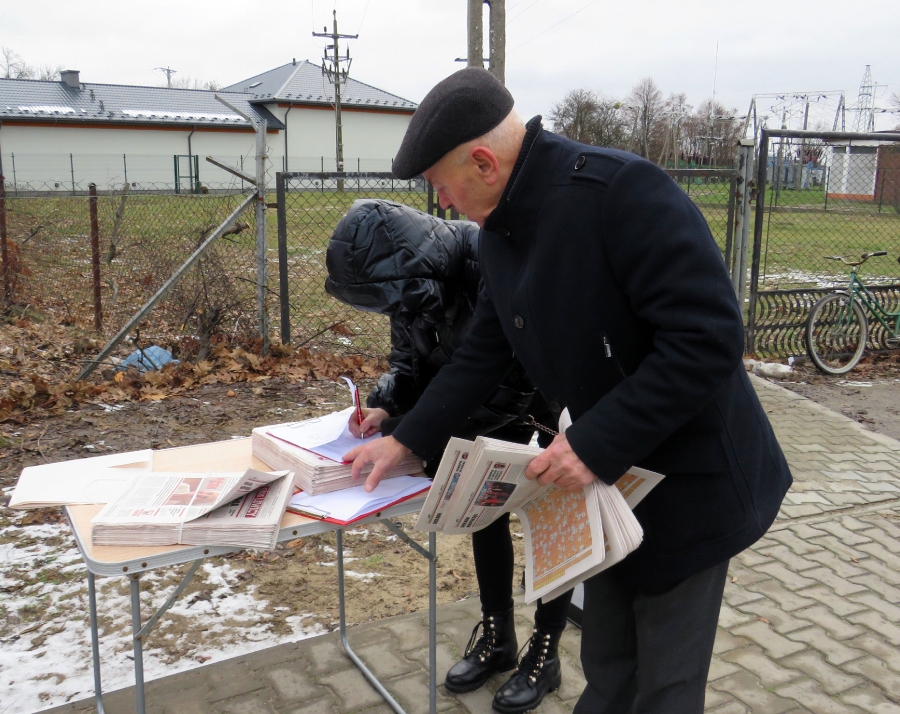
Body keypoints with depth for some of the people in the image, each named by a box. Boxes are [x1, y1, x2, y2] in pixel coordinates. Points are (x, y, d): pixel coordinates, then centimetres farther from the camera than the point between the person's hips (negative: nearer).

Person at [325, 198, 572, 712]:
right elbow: (410, 360, -3)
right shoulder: (411, 282, -16)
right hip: (492, 392, 7)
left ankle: (546, 654, 19)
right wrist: (384, 404, -24)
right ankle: (498, 637, 27)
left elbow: (512, 386, -39)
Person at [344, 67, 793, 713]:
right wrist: (405, 441, 8)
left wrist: (595, 444, -29)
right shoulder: (501, 232, 3)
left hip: (689, 482, -7)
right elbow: (482, 356, 11)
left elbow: (708, 337, -30)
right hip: (607, 474, 8)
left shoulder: (621, 190, -26)